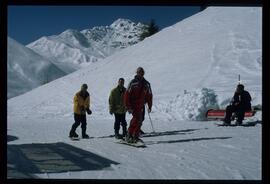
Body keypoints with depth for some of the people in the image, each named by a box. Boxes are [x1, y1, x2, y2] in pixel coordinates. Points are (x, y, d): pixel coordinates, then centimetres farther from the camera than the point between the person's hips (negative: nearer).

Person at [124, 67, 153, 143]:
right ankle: (129, 135, -9)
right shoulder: (133, 82, -5)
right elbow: (127, 94, -7)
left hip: (141, 106, 6)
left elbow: (149, 96, 19)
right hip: (134, 105, -6)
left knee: (140, 120, 4)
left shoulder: (146, 84, 12)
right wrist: (128, 106, -13)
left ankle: (135, 137, 12)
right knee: (136, 119, -17)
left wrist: (149, 106, 14)